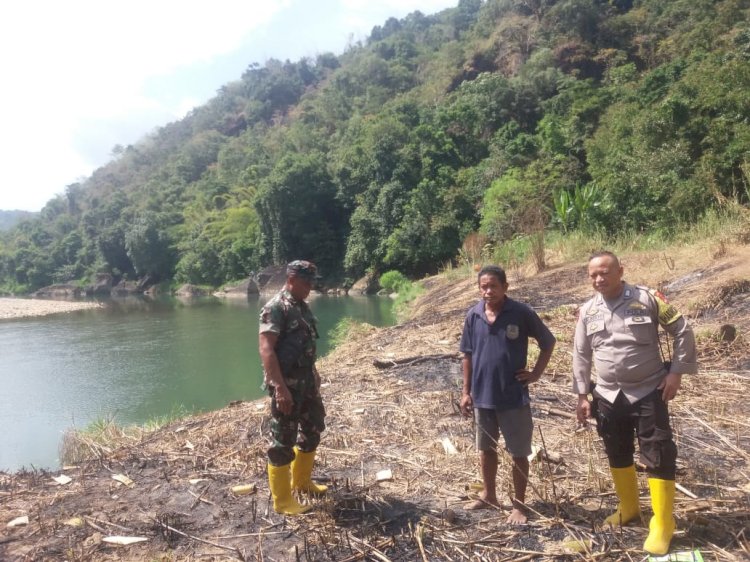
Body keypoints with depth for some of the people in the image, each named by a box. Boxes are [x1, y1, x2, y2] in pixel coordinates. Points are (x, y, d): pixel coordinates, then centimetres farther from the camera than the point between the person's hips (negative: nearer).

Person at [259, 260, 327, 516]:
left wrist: (314, 373, 24)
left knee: (313, 428, 20)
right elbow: (266, 349, -25)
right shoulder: (275, 308, -17)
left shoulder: (302, 306, 10)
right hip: (286, 384, -9)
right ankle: (282, 500, 13)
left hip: (306, 380, 9)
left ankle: (302, 481, 37)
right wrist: (280, 387, -30)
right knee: (283, 440, 1)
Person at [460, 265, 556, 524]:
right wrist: (466, 391, 5)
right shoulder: (473, 315, -3)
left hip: (514, 396, -3)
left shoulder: (522, 313, -12)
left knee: (519, 452, 7)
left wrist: (536, 373, -4)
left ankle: (519, 504, 24)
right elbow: (468, 355, 6)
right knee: (486, 448, 18)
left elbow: (548, 342, 1)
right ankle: (488, 495, 37)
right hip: (482, 395, 4)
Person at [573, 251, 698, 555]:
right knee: (618, 455, 17)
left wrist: (676, 371, -10)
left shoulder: (647, 298, -10)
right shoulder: (587, 311, 0)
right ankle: (628, 508, 38)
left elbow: (682, 331, -4)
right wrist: (582, 395, 4)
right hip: (608, 396, 4)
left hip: (648, 393, -4)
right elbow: (581, 356, 6)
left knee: (658, 457, -1)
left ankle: (662, 525, 13)